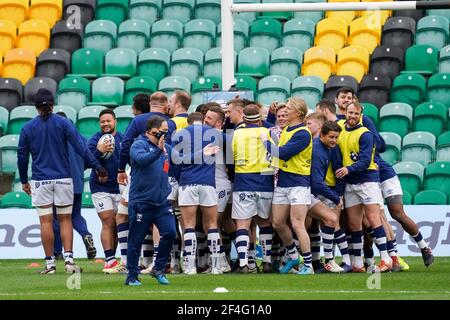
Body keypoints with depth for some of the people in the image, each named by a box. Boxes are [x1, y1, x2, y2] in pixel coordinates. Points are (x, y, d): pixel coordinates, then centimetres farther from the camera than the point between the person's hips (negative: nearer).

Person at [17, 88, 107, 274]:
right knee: (65, 220, 8)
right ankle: (69, 259, -4)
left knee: (46, 222, 2)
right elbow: (80, 146, -11)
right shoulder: (63, 123, -2)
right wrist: (97, 167, -13)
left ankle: (50, 264, 2)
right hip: (63, 179, 0)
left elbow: (22, 156, 7)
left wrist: (24, 181, 18)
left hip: (40, 181, 0)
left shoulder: (28, 128, 2)